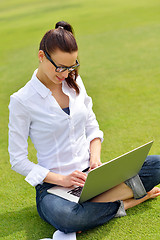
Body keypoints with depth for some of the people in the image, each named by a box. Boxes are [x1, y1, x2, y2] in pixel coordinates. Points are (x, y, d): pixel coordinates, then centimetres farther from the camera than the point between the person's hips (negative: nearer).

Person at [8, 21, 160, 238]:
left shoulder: (75, 82, 5)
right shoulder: (21, 101, -11)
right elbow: (18, 161, -9)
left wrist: (95, 158, -6)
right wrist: (61, 179, -19)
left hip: (89, 173, 5)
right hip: (53, 183, -4)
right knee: (63, 216, -40)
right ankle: (123, 203, -14)